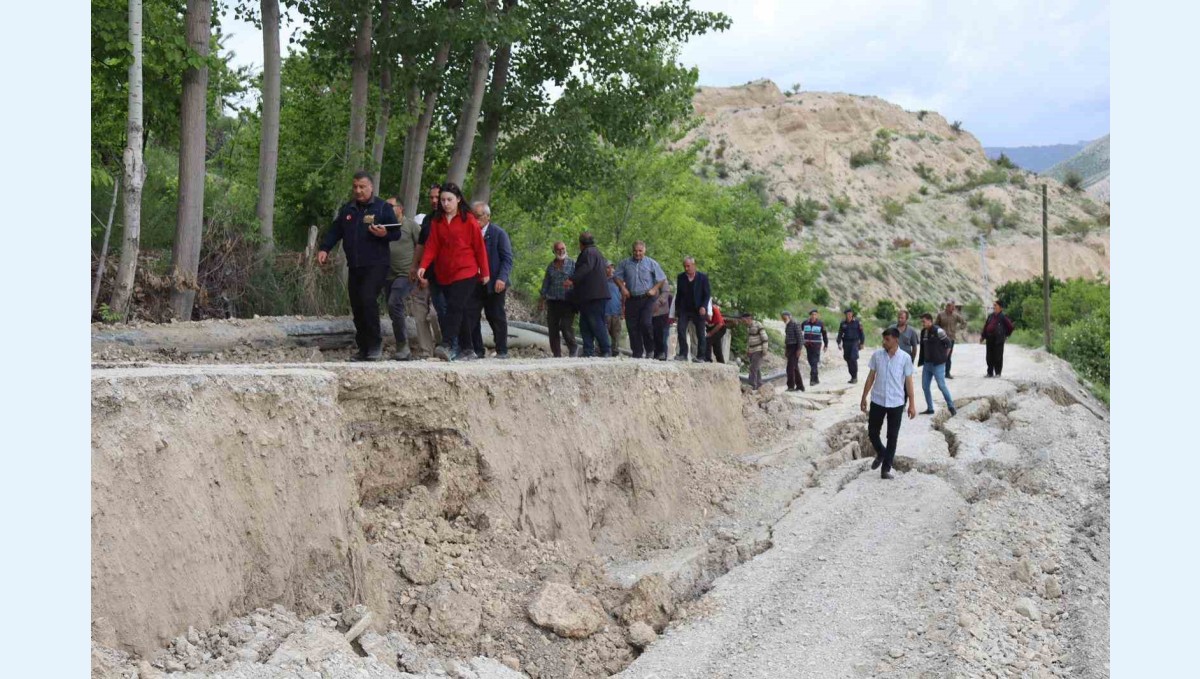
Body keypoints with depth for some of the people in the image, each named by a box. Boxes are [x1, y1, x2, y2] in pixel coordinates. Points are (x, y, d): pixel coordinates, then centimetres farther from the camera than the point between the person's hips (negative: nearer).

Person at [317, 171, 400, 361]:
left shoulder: (383, 208, 0)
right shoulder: (347, 210, 15)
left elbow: (396, 233, -2)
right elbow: (334, 231, 15)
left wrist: (384, 234, -22)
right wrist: (324, 249, 0)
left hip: (376, 265, -6)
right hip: (355, 267, 6)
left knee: (368, 299, -23)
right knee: (357, 308, 7)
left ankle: (375, 344, -12)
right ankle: (364, 349, 16)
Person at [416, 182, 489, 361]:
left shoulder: (469, 220, -2)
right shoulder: (437, 221, 10)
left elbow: (479, 247, 1)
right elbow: (432, 246, 4)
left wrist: (485, 272, 3)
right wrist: (423, 266, -12)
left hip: (466, 272, -5)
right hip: (445, 274, 5)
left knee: (455, 307, -18)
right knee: (461, 312, 8)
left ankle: (447, 345, -27)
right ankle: (467, 349, 13)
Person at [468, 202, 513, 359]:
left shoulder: (499, 233, -1)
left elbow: (507, 258, -5)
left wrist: (502, 278, -18)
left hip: (493, 284, -4)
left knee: (496, 318, 2)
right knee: (471, 318, 2)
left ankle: (502, 350, 10)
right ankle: (477, 350, 10)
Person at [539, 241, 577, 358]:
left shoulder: (572, 264, 4)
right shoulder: (551, 266, 16)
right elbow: (546, 283, 19)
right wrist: (542, 299, 15)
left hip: (567, 301, -4)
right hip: (553, 301, 4)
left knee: (566, 327, -12)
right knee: (553, 328, 1)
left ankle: (572, 351, 5)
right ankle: (556, 354, 9)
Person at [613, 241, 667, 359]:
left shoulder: (651, 263, 4)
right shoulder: (625, 263, 8)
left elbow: (662, 279, 8)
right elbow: (616, 276, 14)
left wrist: (654, 289, -5)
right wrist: (623, 288, -1)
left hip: (647, 299, -3)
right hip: (632, 299, 3)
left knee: (646, 323, -17)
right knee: (632, 326, 2)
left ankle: (650, 350, 2)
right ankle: (637, 352, 10)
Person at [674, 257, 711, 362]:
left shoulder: (703, 277, -3)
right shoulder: (680, 277, 5)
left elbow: (707, 294, -2)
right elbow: (678, 294, 10)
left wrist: (704, 306, -16)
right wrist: (677, 311, 8)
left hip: (698, 310, -2)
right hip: (684, 310, 2)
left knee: (700, 334, 1)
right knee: (680, 330, -14)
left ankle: (700, 356, 8)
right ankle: (683, 354, -10)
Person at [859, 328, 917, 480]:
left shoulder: (905, 358, -7)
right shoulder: (877, 355, -3)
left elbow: (908, 381, -2)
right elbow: (871, 377, 6)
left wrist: (912, 404, -2)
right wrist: (864, 398, 7)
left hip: (896, 403, -2)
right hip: (877, 400, 2)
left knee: (892, 437, 3)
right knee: (872, 432, 7)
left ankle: (886, 468, 13)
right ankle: (881, 453, 37)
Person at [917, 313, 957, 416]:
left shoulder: (938, 331, -14)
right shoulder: (923, 332, 6)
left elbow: (948, 344, -8)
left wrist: (944, 356, -3)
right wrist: (921, 361, 10)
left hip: (938, 364, -7)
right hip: (927, 364, 7)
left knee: (941, 386, -6)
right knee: (925, 386, 7)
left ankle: (951, 407, 7)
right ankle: (930, 408, 17)